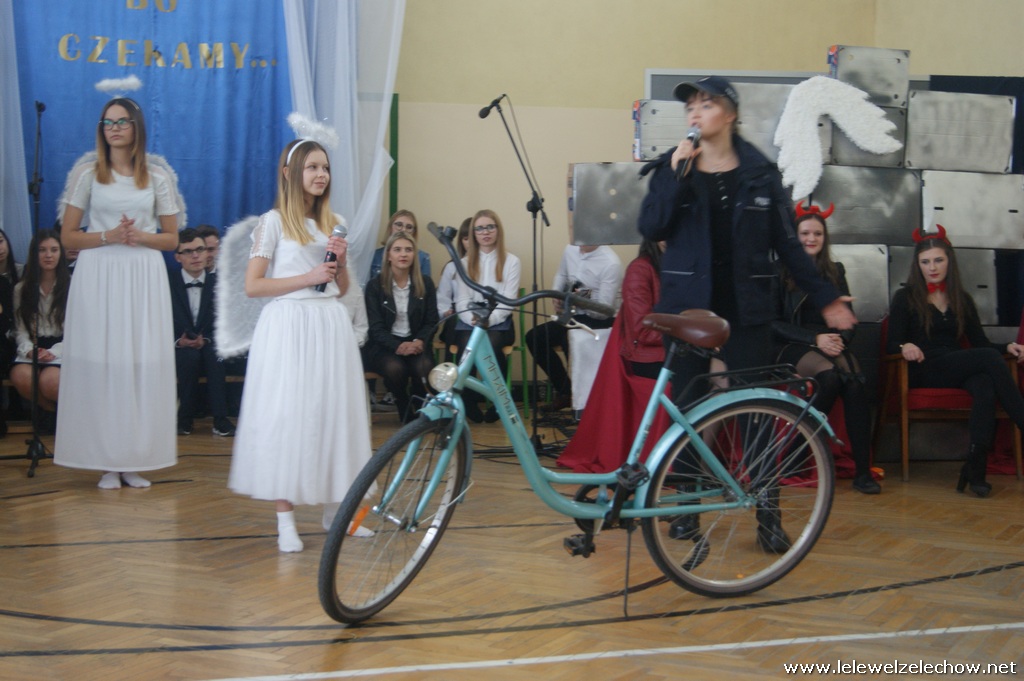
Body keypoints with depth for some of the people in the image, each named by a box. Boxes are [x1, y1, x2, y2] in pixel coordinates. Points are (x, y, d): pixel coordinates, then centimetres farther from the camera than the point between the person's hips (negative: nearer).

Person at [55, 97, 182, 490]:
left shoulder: (158, 175, 8)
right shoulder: (87, 173, 6)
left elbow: (171, 238, 9)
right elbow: (67, 236, 4)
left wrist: (140, 236, -9)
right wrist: (108, 236, -12)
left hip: (144, 276, 1)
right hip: (97, 276, -1)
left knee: (143, 363, -2)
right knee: (99, 363, -4)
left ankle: (135, 460, 5)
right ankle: (107, 463, 2)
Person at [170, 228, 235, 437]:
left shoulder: (217, 283, 5)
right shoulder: (168, 282, 1)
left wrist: (206, 339, -15)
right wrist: (178, 340, -18)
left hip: (209, 348, 1)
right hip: (179, 349, -1)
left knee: (214, 352, -33)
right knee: (190, 356, -35)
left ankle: (220, 420, -32)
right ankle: (184, 419, -22)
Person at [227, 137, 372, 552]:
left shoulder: (335, 223, 14)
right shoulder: (274, 222, -2)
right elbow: (252, 286, -7)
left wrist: (341, 262, -3)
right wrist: (308, 277, -13)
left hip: (331, 326, 5)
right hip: (289, 326, -5)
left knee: (334, 412, 4)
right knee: (286, 416, -6)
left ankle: (335, 507, 16)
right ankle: (285, 519, -1)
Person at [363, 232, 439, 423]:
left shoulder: (425, 284, 7)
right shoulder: (375, 285, 0)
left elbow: (431, 322, 6)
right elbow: (376, 327, -6)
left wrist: (419, 342, -16)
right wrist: (397, 346, -23)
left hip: (415, 344, 1)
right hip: (384, 345, -1)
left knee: (424, 367, -33)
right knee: (395, 368, -35)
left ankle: (419, 410, -4)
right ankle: (405, 413, -6)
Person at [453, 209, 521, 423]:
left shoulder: (511, 261, 8)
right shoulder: (465, 263, 15)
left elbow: (508, 301, -2)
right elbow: (462, 301, 5)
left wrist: (489, 319, -19)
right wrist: (474, 319, -16)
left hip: (498, 322, -1)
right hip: (468, 322, 1)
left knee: (492, 347, -35)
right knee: (466, 349, -33)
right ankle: (468, 404, -15)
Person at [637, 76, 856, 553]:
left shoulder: (760, 173, 4)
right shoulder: (673, 166, 5)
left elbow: (787, 243, 7)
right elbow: (650, 228, -8)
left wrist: (825, 298, 5)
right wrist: (677, 175, -17)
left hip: (744, 308, -1)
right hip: (688, 306, 1)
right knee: (686, 407, 6)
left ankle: (768, 515, 6)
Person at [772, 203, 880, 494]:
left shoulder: (836, 271, 19)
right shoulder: (782, 273, 4)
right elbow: (774, 323, -2)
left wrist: (840, 339, -7)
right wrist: (815, 338, -13)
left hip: (832, 346, 3)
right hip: (794, 347, -3)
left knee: (855, 380, -31)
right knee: (830, 375, -37)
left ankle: (862, 471, -33)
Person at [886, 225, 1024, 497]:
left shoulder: (962, 300, 22)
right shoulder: (905, 298, 10)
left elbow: (980, 342, 16)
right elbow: (892, 346, 0)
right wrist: (905, 347, -24)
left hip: (959, 372, 3)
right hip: (923, 373, -3)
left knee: (985, 385, -36)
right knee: (990, 359, -30)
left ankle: (975, 469, -43)